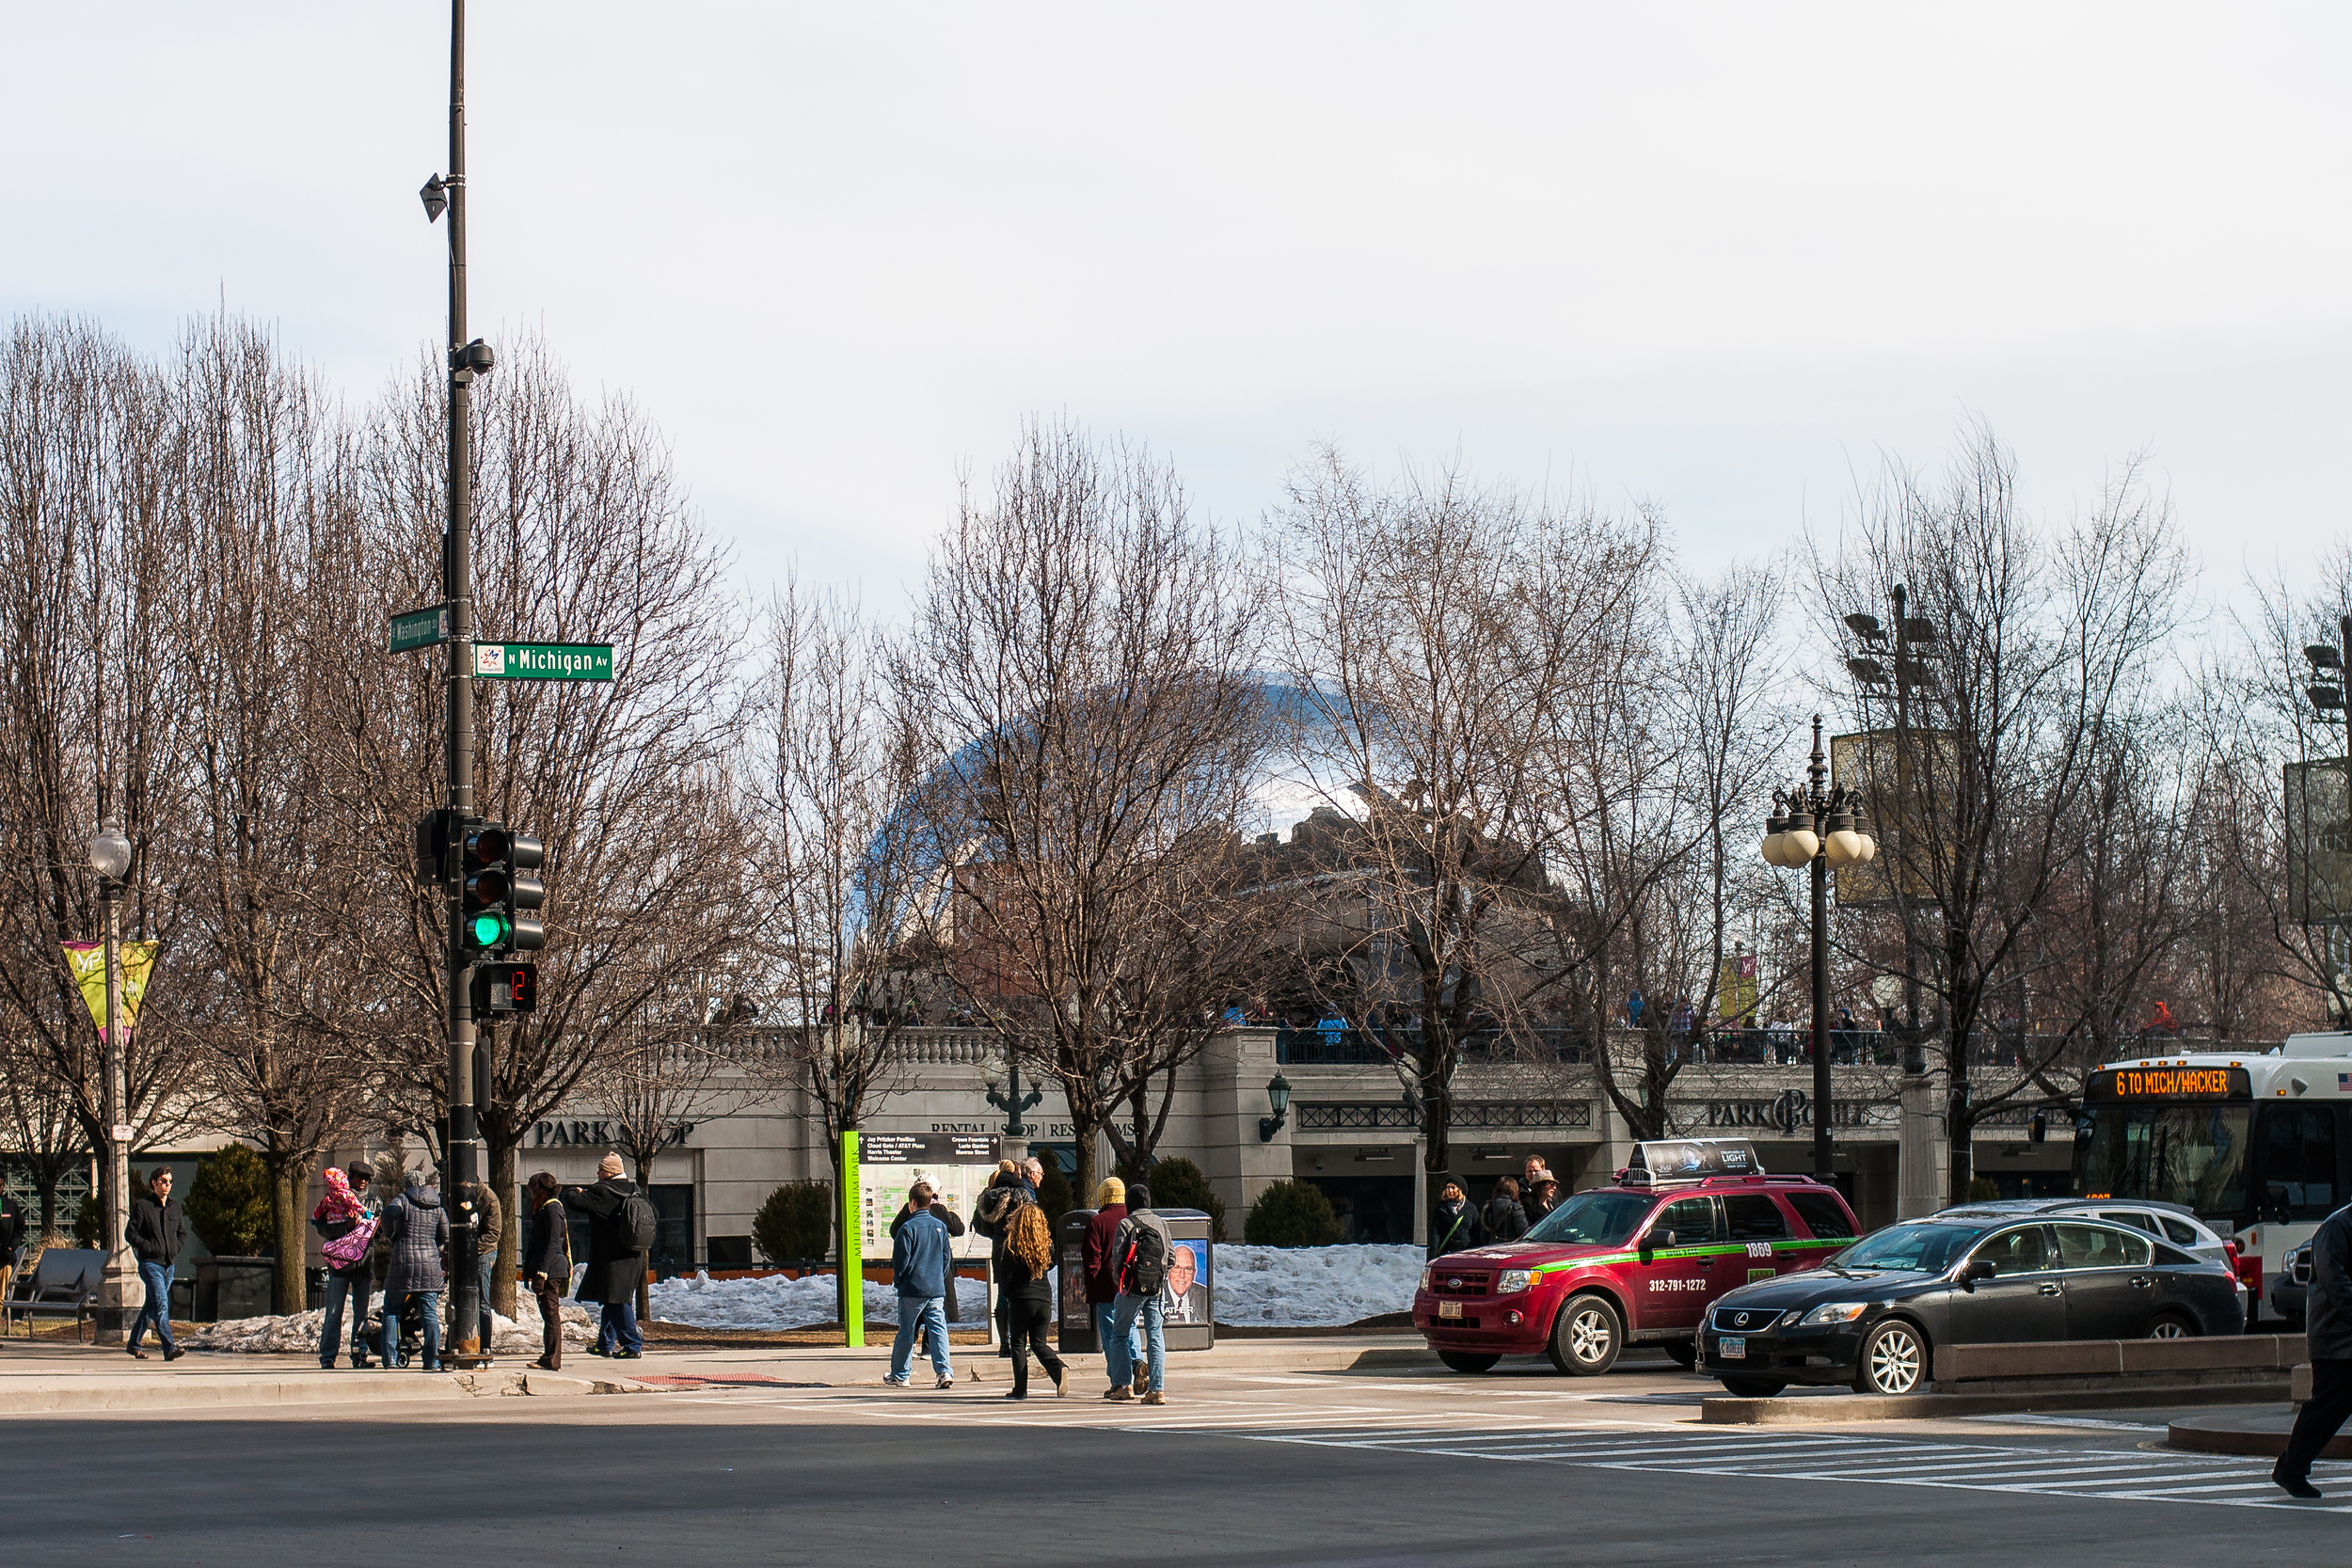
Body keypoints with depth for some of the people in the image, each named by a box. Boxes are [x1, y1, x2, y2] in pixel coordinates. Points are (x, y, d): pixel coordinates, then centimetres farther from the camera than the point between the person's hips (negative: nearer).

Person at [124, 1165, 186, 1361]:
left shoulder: (175, 1206, 11)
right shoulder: (143, 1206, -5)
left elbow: (182, 1234, 20)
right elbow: (130, 1233, -5)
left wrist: (176, 1248, 1)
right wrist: (150, 1247, -15)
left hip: (169, 1264, 6)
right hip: (150, 1263, -6)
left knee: (152, 1306, 15)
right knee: (161, 1305, -17)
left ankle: (133, 1343, 30)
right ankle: (169, 1349, -24)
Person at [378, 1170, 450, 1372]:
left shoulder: (404, 1200, 1)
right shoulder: (437, 1207, 10)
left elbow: (390, 1212, -20)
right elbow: (445, 1239, 12)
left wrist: (388, 1231, -3)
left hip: (403, 1261, -2)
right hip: (429, 1263, 2)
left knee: (391, 1311, 8)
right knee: (430, 1313, 5)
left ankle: (390, 1358, 0)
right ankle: (432, 1360, 1)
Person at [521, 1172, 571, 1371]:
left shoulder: (552, 1209, -12)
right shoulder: (544, 1208, 19)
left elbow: (552, 1243, -18)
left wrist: (541, 1272, -21)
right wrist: (529, 1271, 22)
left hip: (551, 1270, -10)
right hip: (546, 1270, 10)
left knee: (551, 1314, -8)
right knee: (548, 1315, 11)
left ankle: (552, 1360, -7)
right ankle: (549, 1358, 15)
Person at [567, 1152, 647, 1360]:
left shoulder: (603, 1192, -16)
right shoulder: (632, 1191, 7)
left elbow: (572, 1201, -19)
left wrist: (573, 1192, 8)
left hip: (613, 1260, -8)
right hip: (632, 1256, 8)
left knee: (617, 1302, -5)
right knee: (613, 1302, 18)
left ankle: (633, 1345, -8)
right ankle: (605, 1344, 28)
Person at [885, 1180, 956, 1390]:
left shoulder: (908, 1227, -10)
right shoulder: (940, 1226, 7)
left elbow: (900, 1260, -10)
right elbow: (946, 1257, 13)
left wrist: (898, 1279, 5)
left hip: (912, 1287, -4)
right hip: (936, 1287, 4)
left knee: (906, 1333, 6)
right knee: (938, 1329, 0)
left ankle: (900, 1374, 16)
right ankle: (944, 1371, -14)